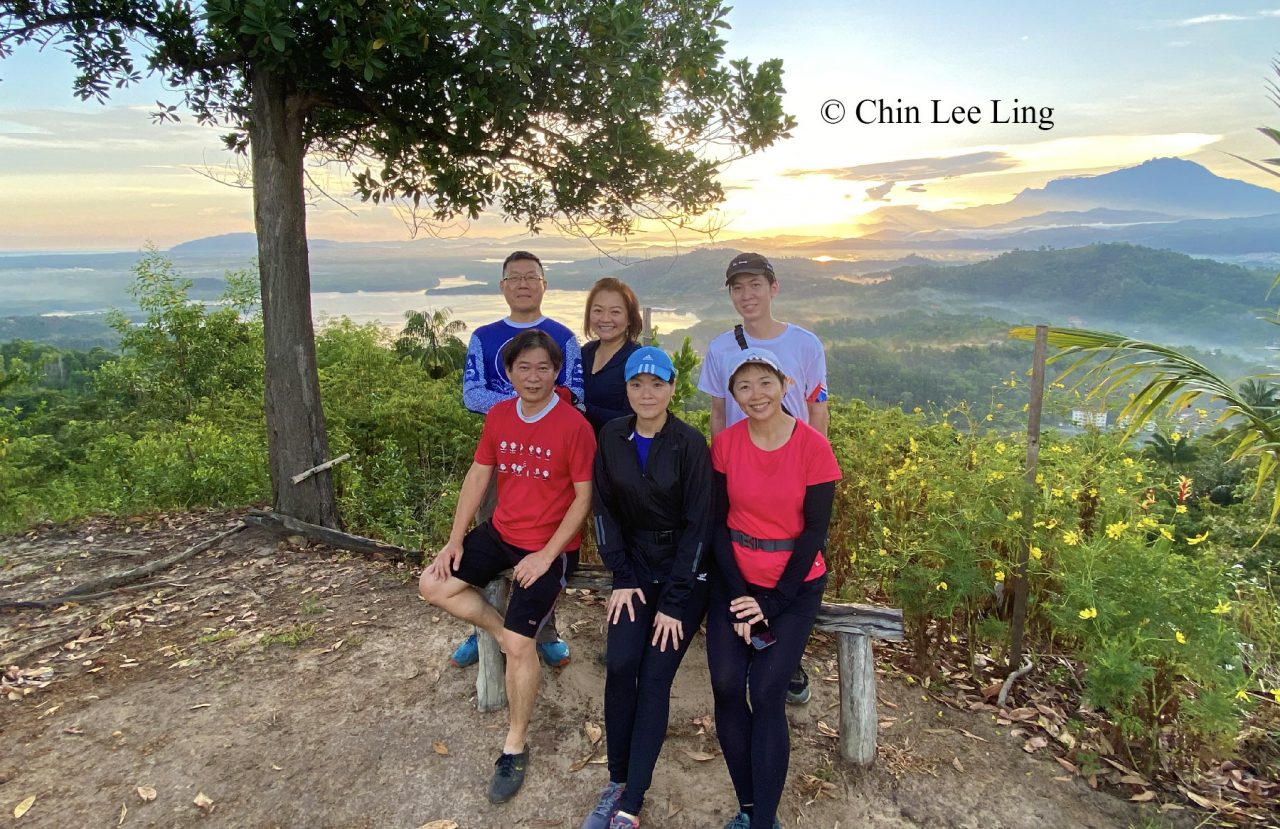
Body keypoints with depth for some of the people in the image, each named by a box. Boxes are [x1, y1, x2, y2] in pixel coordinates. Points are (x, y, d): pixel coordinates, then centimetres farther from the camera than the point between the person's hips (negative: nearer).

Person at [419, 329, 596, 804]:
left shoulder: (574, 426, -17)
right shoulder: (498, 417, 1)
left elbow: (583, 497, -14)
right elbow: (478, 476, 6)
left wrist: (546, 555, -18)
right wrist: (455, 538, 0)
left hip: (548, 546, -6)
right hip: (500, 532, 7)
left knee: (518, 643, -10)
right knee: (434, 586, -2)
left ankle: (516, 746, 11)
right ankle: (504, 629, 15)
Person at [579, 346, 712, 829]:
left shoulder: (690, 444, -14)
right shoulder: (612, 438, -2)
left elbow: (697, 524, -14)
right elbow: (604, 511, 2)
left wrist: (674, 603, -14)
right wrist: (622, 579, -5)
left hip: (685, 572, -3)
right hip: (635, 567, 3)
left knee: (655, 676, -9)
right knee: (620, 666, -10)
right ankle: (616, 783, 7)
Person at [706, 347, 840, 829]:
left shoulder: (813, 447, -11)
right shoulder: (725, 445, -4)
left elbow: (815, 531, -9)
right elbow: (718, 522, -1)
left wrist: (771, 602, -11)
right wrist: (738, 594, -10)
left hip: (795, 584, -2)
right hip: (735, 578, 3)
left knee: (766, 695, -8)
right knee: (726, 687, -5)